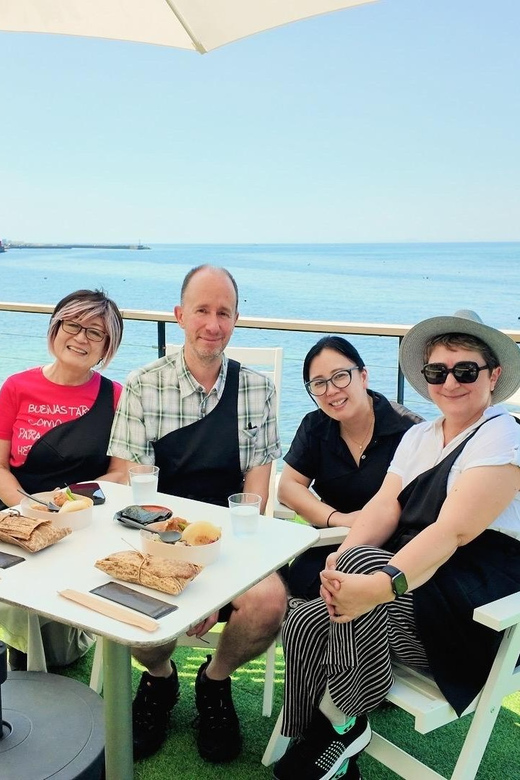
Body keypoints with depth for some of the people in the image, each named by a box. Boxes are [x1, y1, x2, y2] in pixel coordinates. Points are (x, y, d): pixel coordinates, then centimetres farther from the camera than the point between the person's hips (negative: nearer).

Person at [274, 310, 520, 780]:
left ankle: (342, 720, -10)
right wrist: (341, 560, -21)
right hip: (412, 584, 7)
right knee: (305, 625, -16)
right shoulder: (419, 437, 13)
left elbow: (452, 531, -24)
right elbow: (385, 506, -1)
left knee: (362, 562, -30)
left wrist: (381, 585, -38)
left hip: (473, 612, -6)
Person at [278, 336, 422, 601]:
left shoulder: (408, 431, -13)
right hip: (331, 544, 4)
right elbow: (287, 488, 2)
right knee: (300, 577, -25)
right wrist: (339, 519, -14)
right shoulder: (315, 427, 4)